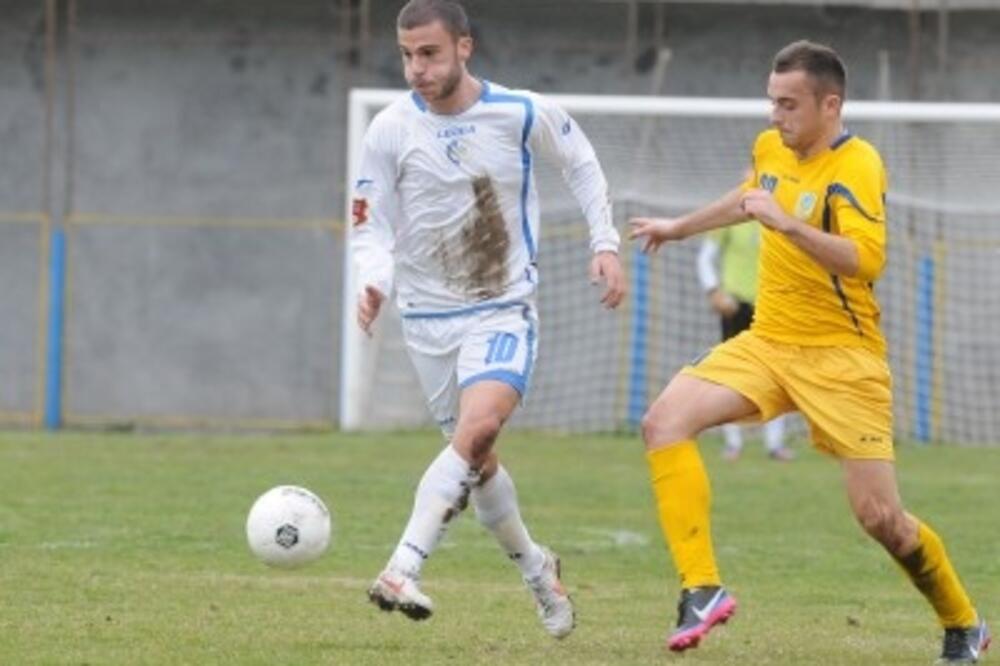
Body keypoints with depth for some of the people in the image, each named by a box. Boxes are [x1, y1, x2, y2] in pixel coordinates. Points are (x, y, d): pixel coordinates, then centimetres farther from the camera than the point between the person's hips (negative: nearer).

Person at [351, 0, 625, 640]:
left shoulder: (525, 114, -10)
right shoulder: (391, 130, -9)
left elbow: (582, 162, 10)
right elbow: (371, 226, -4)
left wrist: (605, 243, 3)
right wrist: (375, 281, -24)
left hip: (505, 310, -2)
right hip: (430, 316, 3)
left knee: (477, 428, -27)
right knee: (476, 460, 11)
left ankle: (403, 571, -34)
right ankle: (536, 567, 37)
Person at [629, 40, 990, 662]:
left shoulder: (856, 167, -16)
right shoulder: (771, 149, 7)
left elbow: (866, 259, -31)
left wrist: (785, 223, -37)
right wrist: (678, 227, 42)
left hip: (840, 356, -7)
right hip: (767, 342, 7)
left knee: (880, 516, -8)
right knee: (665, 420, -16)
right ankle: (702, 589, -19)